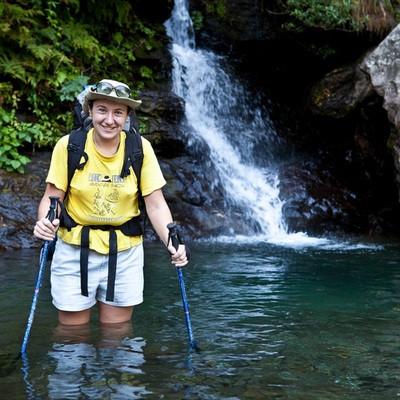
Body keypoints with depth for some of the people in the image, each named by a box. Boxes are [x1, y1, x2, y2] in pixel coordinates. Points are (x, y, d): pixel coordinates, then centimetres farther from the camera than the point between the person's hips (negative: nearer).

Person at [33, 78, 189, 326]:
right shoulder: (69, 146, -9)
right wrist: (45, 222, -27)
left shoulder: (141, 148, -6)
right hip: (75, 250, -1)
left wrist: (172, 243, -22)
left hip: (125, 252, 1)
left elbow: (156, 205, -7)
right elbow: (52, 197, -5)